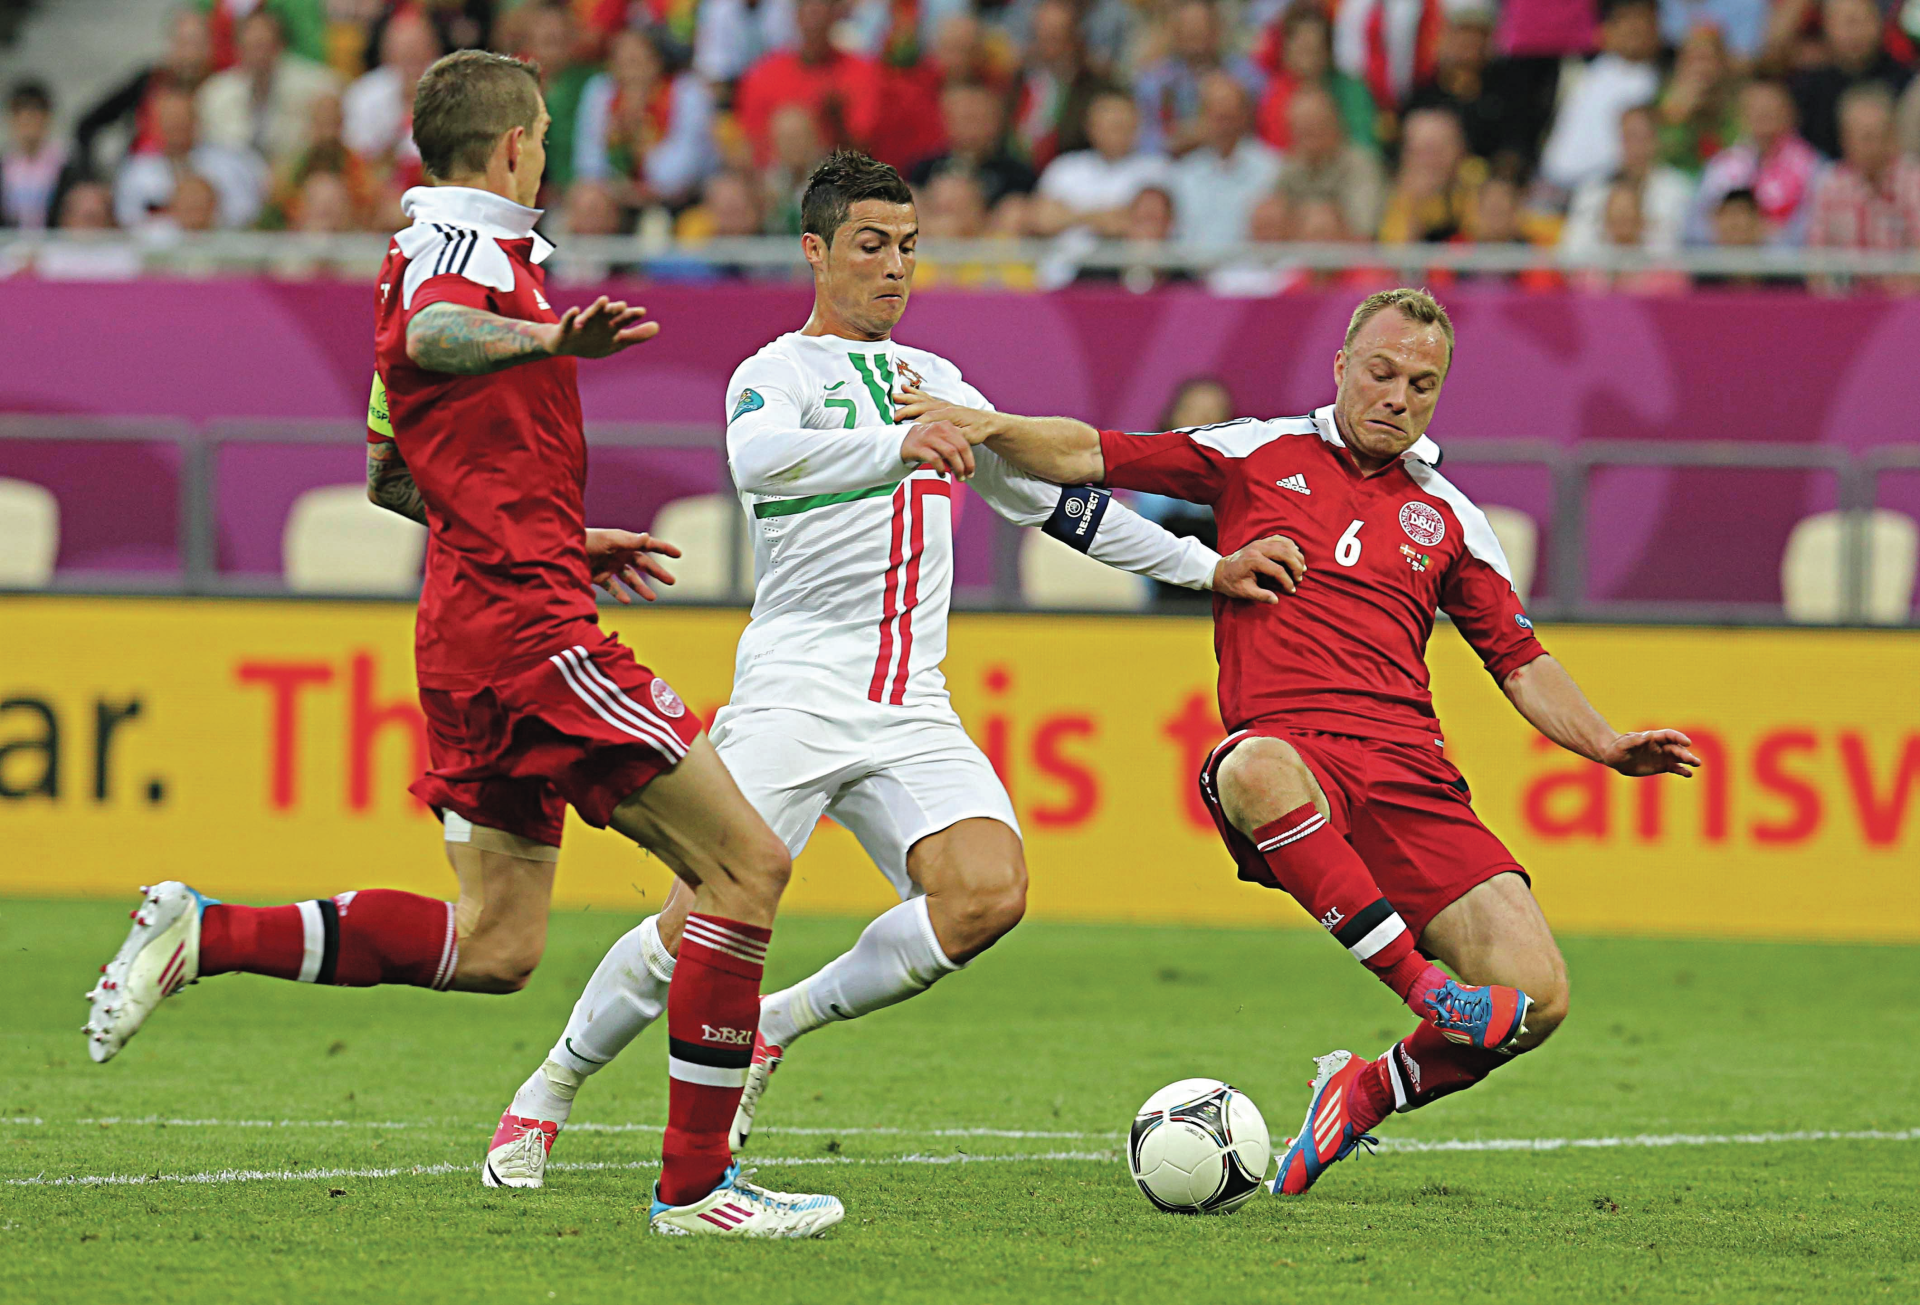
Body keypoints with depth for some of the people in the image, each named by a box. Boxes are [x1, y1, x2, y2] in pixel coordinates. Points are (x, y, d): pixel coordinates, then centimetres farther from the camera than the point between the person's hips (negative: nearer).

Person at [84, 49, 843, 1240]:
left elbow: (392, 479, 30)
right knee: (747, 861, -9)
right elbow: (429, 336, -34)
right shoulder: (472, 249, -7)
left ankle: (202, 937, 6)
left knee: (493, 947, 10)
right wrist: (547, 339, -54)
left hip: (473, 635, 10)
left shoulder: (435, 258, 23)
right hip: (527, 621, -10)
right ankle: (695, 1183, -9)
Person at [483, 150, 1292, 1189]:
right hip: (793, 696, -5)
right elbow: (758, 456, -25)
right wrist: (894, 446, -39)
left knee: (988, 892, -19)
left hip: (912, 713, 5)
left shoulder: (932, 382, 21)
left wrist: (1200, 566, 23)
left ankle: (775, 1028, -1)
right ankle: (549, 1092, 10)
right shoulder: (782, 370, 0)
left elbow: (1056, 497, 29)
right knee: (704, 921, -13)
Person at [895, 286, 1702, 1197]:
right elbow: (1090, 457, 11)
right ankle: (1420, 984, -41)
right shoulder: (1259, 456, 14)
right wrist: (987, 427, -7)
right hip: (1289, 744, -3)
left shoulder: (1448, 518, 20)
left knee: (1536, 998, -14)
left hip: (1408, 776, 3)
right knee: (1257, 769, -44)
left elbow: (1522, 664, 23)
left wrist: (1607, 745, 7)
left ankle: (1363, 1092, 15)